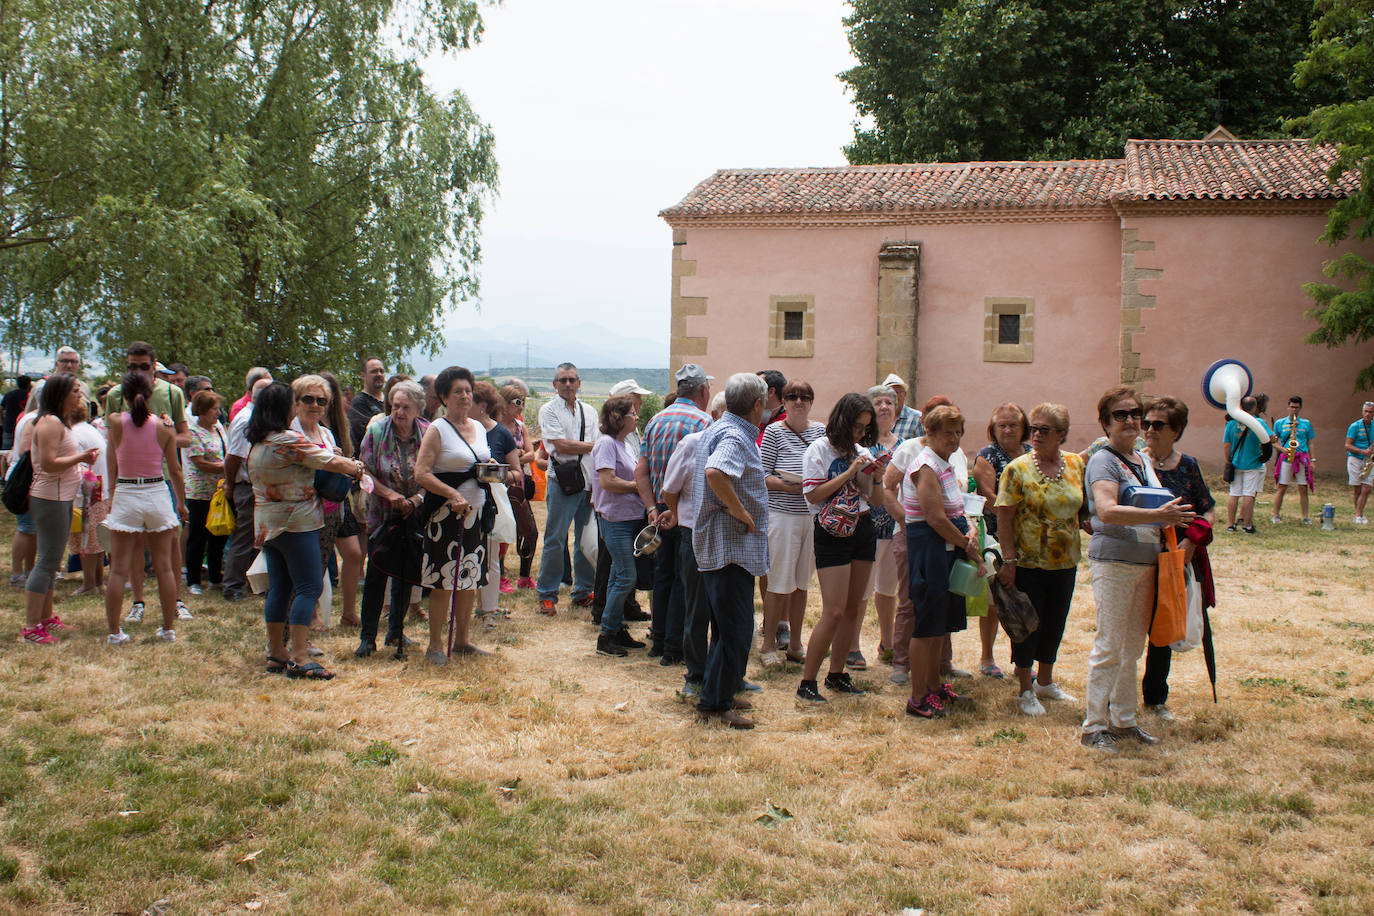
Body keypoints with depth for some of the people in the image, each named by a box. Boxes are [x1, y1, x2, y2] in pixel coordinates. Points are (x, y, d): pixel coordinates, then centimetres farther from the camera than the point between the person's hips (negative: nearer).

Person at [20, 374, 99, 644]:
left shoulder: (59, 422, 16)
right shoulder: (50, 423, -16)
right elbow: (48, 463, -23)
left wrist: (81, 460, 9)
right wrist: (80, 457, -16)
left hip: (61, 498, 11)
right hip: (50, 499, -11)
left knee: (52, 561, 16)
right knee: (47, 561, -8)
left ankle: (46, 617, 25)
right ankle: (31, 626, -5)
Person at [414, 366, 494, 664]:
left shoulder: (479, 428, 13)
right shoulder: (437, 430, -7)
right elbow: (421, 473, -14)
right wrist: (453, 494, -24)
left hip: (476, 512, 6)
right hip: (446, 515, -6)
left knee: (470, 579, 10)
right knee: (444, 582, -4)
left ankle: (461, 640, 22)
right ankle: (435, 645, 6)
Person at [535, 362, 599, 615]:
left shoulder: (589, 411, 15)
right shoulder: (548, 411, 0)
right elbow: (561, 445, -11)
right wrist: (592, 446, -4)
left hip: (589, 481, 5)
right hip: (562, 481, -4)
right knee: (555, 540, -4)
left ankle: (583, 592, 19)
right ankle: (547, 596, 5)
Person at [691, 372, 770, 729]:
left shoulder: (716, 429, 13)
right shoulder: (735, 437, -18)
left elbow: (704, 474, 27)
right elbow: (715, 473, -38)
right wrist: (741, 513, -26)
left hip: (718, 546, 10)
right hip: (731, 547, -10)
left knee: (728, 626, 19)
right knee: (736, 629, -4)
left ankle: (720, 693, 28)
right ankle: (714, 704, 3)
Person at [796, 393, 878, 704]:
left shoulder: (861, 451, 12)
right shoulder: (818, 450, -6)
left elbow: (868, 496, 13)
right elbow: (813, 494, -15)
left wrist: (868, 472, -4)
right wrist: (849, 472, -15)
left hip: (862, 529, 7)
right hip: (832, 534, -7)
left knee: (854, 608, 9)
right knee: (834, 611, -11)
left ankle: (837, 673, 23)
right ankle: (806, 682, -4)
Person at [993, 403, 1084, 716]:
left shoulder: (1076, 464, 2)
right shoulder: (1018, 468, -10)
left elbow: (1084, 507, 14)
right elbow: (1004, 517, -12)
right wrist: (1008, 560, -16)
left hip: (1065, 562, 5)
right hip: (1028, 563, -4)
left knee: (1055, 623, 16)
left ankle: (1045, 681, 34)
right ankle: (1025, 690, 18)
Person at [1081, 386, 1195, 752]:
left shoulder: (1143, 460, 14)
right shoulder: (1103, 461, -11)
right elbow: (1107, 510, -27)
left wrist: (1173, 516, 9)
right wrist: (1158, 515, -33)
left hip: (1146, 561, 8)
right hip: (1113, 561, -8)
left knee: (1133, 646, 15)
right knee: (1110, 646, -5)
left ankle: (1123, 719, 26)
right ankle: (1094, 726, 4)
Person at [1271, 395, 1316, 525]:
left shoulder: (1306, 424, 12)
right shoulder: (1280, 423, 8)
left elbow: (1310, 443, 15)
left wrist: (1312, 460, 7)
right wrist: (1281, 449, -10)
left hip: (1302, 459, 2)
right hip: (1285, 459, -1)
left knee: (1303, 489, 2)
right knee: (1281, 488, -3)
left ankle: (1305, 517, 8)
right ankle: (1276, 516, 3)